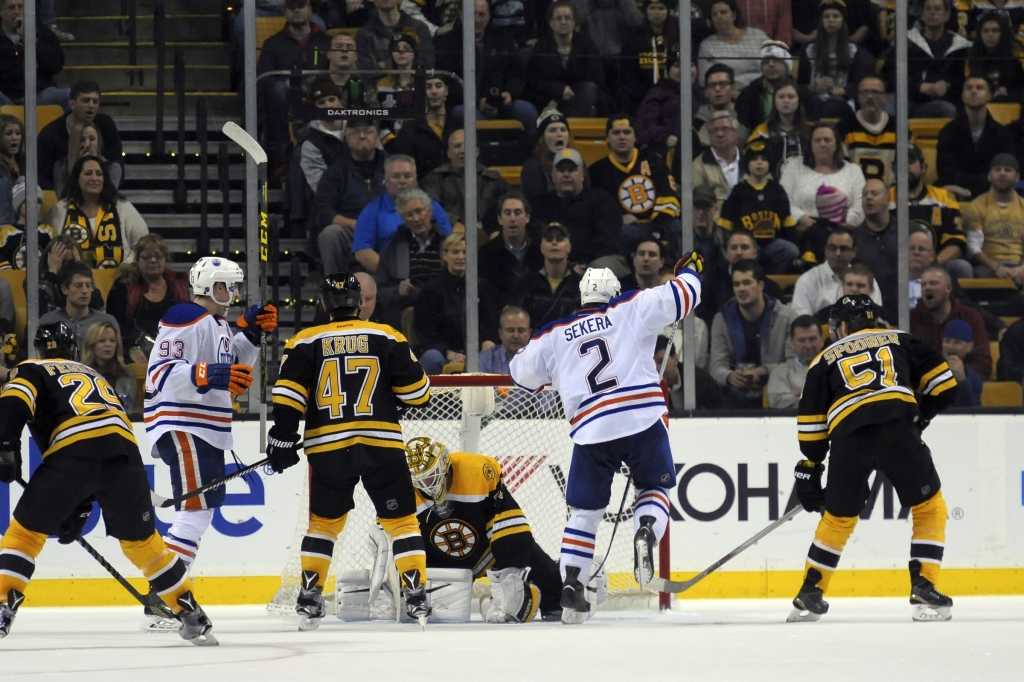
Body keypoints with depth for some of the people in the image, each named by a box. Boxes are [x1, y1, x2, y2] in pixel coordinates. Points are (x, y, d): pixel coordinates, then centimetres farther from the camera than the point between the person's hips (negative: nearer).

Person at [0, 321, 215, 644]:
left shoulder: (34, 370, 24)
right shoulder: (97, 377, 40)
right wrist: (79, 509, 34)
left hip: (72, 452, -5)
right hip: (124, 452, 5)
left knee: (27, 530, 8)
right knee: (141, 540, 22)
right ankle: (191, 616, 23)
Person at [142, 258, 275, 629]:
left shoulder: (218, 324, 18)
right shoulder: (186, 320, -14)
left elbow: (233, 369, 26)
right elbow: (160, 373, -23)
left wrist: (250, 333, 13)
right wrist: (207, 375, -36)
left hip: (207, 431, 11)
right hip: (182, 428, -11)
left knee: (204, 508, 14)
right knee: (197, 509, -16)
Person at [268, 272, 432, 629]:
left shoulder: (306, 343, 4)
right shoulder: (387, 338, 3)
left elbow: (288, 396, -5)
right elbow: (416, 391, 3)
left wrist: (282, 438, -1)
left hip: (328, 449, 1)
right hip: (382, 446, -1)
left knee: (324, 520, 17)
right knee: (402, 519, 6)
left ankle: (309, 597, 12)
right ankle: (416, 594, -3)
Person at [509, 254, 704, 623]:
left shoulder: (555, 335, 15)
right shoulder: (631, 309, 9)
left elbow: (522, 373, 23)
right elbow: (681, 296, 5)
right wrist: (688, 270, 26)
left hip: (590, 431, 1)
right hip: (643, 422, -1)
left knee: (584, 510, 13)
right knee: (656, 488, 20)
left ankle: (571, 585, 0)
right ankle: (645, 533, -12)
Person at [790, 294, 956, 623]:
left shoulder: (825, 360, 27)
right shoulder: (900, 341, 26)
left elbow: (811, 424, 20)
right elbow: (943, 386, 19)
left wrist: (809, 470, 26)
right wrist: (919, 417, 32)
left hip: (848, 438, 2)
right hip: (897, 429, -2)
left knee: (837, 518, 22)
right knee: (929, 507, 14)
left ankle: (810, 596, 24)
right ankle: (924, 591, 3)